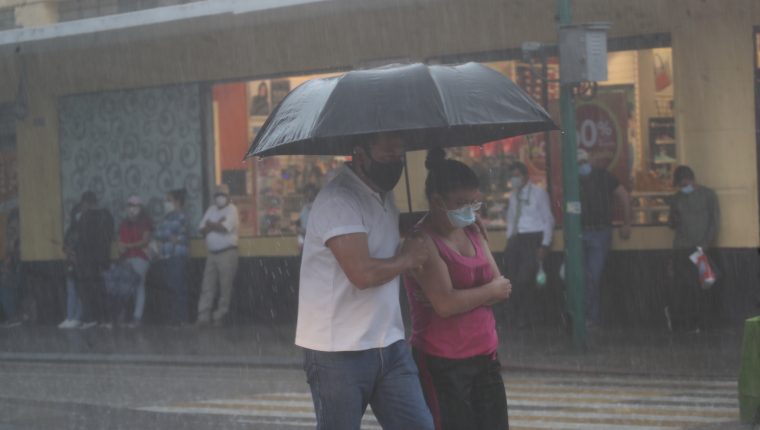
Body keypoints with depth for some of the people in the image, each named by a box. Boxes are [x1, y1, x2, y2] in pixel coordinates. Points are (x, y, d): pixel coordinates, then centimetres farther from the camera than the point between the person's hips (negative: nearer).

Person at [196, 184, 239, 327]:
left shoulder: (232, 210, -3)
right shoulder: (211, 210, 16)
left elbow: (225, 228, -17)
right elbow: (203, 230, 9)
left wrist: (210, 225, -1)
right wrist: (217, 225, -8)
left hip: (227, 253, -6)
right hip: (212, 253, 6)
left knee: (225, 287, -4)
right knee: (207, 286, 0)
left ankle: (219, 317, 1)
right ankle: (203, 317, -1)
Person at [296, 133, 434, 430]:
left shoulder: (385, 197, 14)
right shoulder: (337, 200, -17)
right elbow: (363, 272, -25)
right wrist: (408, 258, -8)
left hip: (389, 347, 8)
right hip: (339, 351, -8)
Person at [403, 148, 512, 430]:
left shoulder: (472, 232, 12)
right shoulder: (422, 241, -13)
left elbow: (502, 288, 5)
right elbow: (445, 303, -23)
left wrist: (464, 298, -13)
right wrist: (489, 291, -8)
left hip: (485, 356, 8)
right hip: (442, 364, -7)